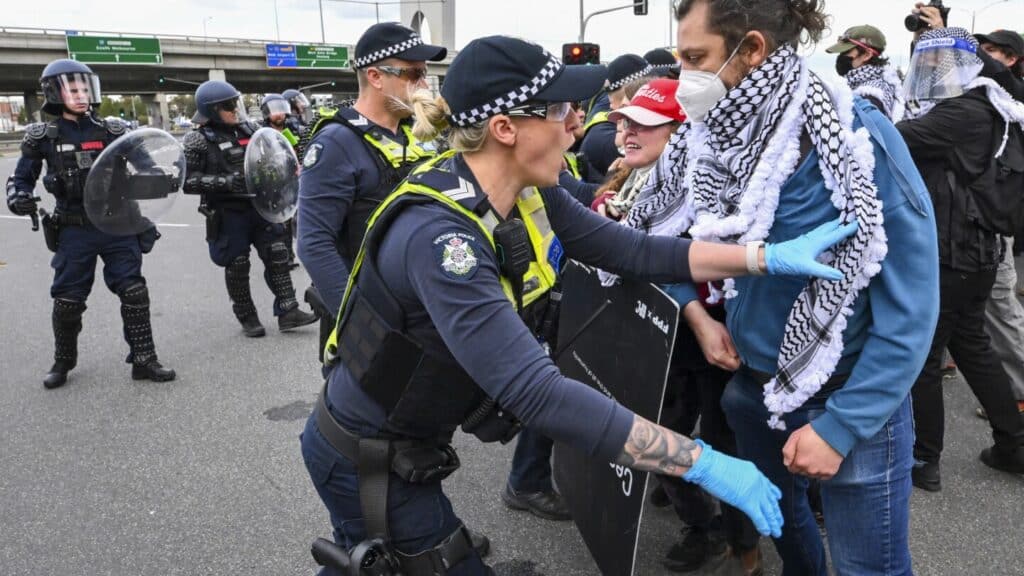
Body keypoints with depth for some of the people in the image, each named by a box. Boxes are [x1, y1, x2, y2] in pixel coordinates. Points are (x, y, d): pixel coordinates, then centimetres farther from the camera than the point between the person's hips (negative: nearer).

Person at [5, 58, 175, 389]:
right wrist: (18, 198, -13)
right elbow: (21, 178, 8)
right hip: (73, 230, 0)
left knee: (134, 292, -3)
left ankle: (143, 360, 7)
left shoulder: (112, 131, 2)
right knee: (67, 299, 7)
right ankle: (63, 362, 28)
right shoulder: (43, 137, 1)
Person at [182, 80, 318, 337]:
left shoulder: (248, 128, 6)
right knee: (237, 266, 5)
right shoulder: (198, 140, -10)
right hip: (227, 213, -5)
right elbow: (186, 180, -15)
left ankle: (287, 311, 10)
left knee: (277, 255, 3)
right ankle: (247, 317, 21)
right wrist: (224, 182, -25)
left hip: (260, 205, 5)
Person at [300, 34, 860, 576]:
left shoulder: (528, 194, -8)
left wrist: (770, 256, -13)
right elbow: (537, 392, -40)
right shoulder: (437, 235, -35)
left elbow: (630, 249, -6)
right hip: (366, 458, -7)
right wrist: (703, 463, -37)